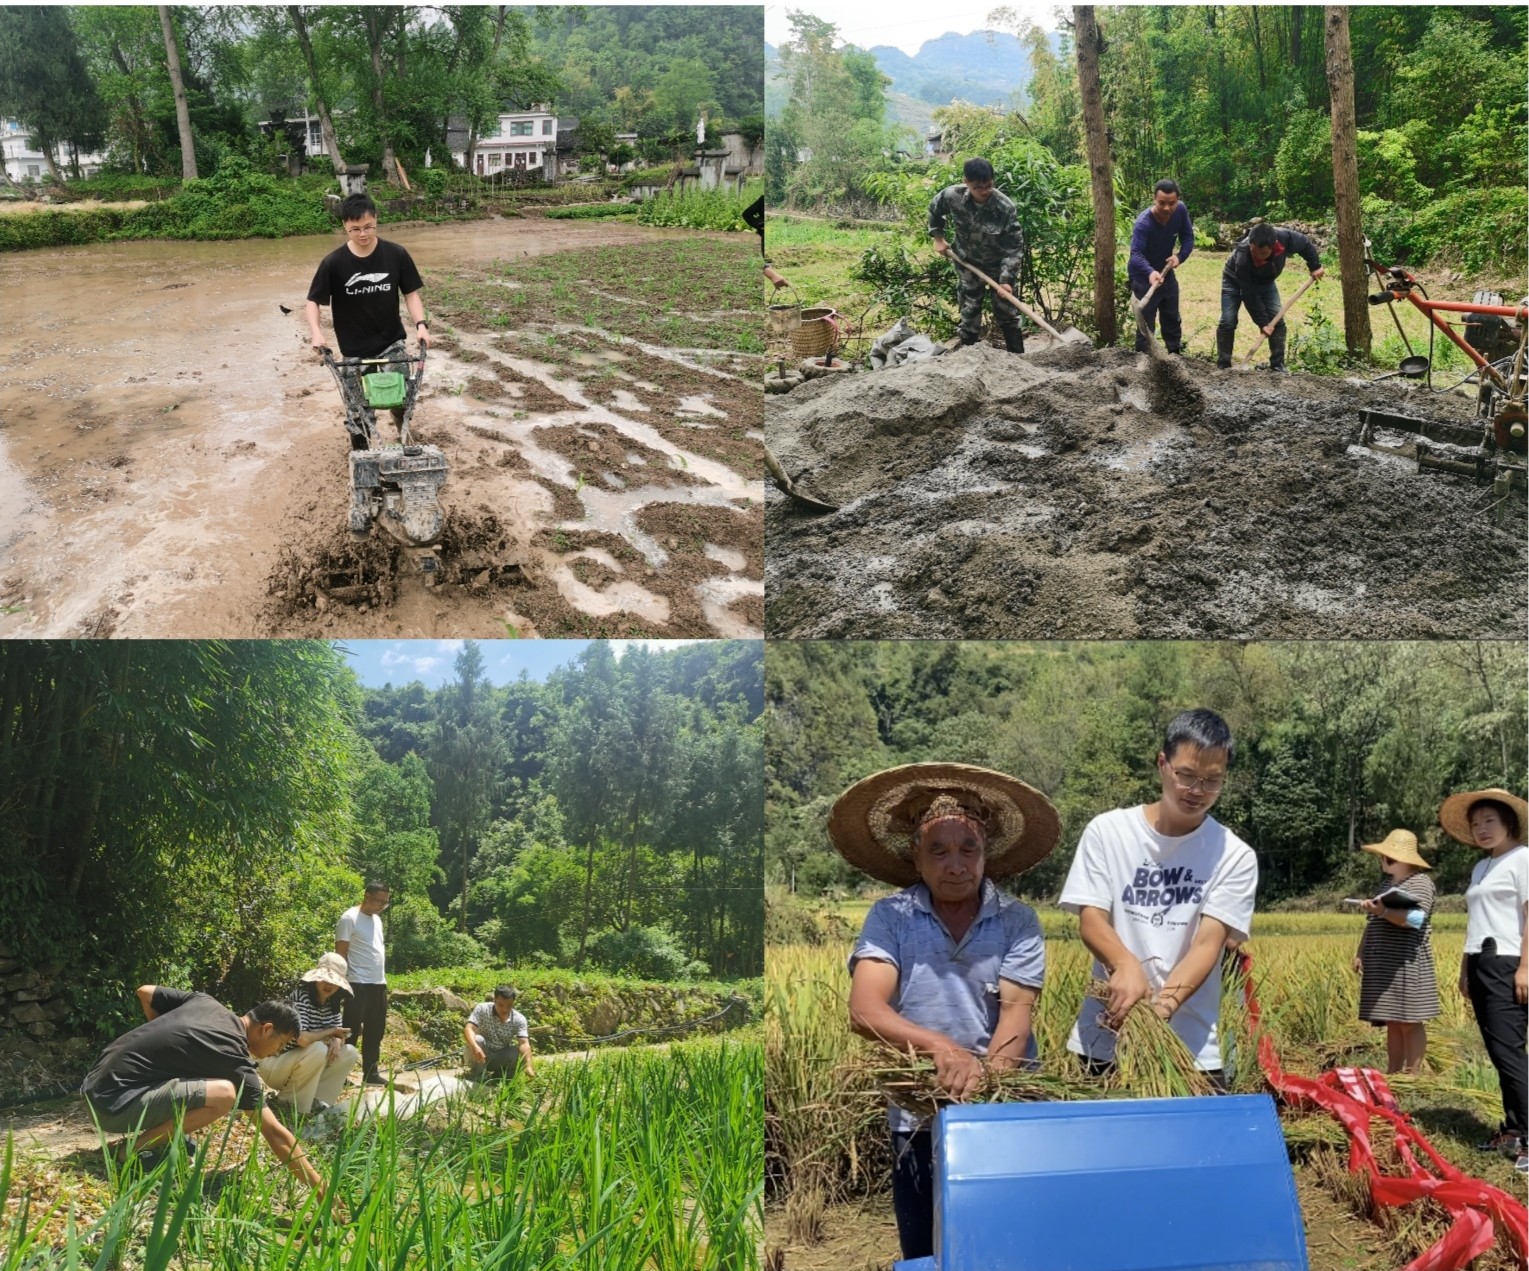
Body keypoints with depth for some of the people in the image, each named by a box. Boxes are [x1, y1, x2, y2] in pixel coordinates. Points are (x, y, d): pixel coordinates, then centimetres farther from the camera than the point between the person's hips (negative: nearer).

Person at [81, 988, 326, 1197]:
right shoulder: (234, 1059, -12)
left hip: (95, 1083, 9)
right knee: (224, 1094, -23)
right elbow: (275, 1133, -16)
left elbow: (145, 992, 21)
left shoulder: (205, 1001, 8)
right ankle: (136, 1150, -9)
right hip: (114, 1103, -9)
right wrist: (321, 1189, -15)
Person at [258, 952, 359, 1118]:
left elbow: (338, 1033, 4)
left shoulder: (332, 1003, 1)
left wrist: (337, 1040, -20)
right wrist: (330, 1032, -19)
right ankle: (287, 1101, -14)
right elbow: (302, 1039, -35)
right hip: (274, 1064, -8)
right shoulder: (301, 997, -24)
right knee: (318, 1049, -32)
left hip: (302, 1064, 8)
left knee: (350, 1053, -1)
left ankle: (314, 1098, 0)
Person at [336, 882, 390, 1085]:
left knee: (375, 1031, 11)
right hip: (358, 984, -8)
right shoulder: (349, 918, -9)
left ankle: (371, 1073, 18)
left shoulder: (377, 919, 16)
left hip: (379, 983, 8)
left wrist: (382, 978, 17)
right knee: (352, 1030, -7)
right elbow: (340, 952, -10)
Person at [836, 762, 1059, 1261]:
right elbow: (864, 1011, -15)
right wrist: (939, 1046, -32)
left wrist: (987, 1079, -30)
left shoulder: (1017, 920, -2)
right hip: (920, 1119, 0)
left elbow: (1016, 1011, -12)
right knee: (927, 1256, 12)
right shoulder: (890, 917, -4)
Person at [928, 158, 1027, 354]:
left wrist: (1006, 279, -32)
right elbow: (934, 209, 2)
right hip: (968, 263, 2)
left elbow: (1014, 247, -25)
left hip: (999, 265, -2)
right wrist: (938, 238, 2)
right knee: (969, 309, 11)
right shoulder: (952, 196, -23)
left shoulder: (1005, 207, -30)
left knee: (1006, 311, 4)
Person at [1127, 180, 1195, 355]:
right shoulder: (1143, 223, -33)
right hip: (1143, 277, -6)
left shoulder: (1181, 210, -16)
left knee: (1173, 319, 20)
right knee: (1146, 325, -7)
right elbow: (1136, 254, -44)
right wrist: (1150, 272, -63)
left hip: (1166, 272, 6)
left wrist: (1180, 256, -22)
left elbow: (1188, 236, -3)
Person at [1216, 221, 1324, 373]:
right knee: (1228, 322, -14)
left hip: (1264, 281, 4)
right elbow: (1249, 295, -35)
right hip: (1236, 281, -4)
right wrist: (1262, 322, -31)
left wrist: (1315, 266, -5)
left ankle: (1278, 366, 2)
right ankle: (1223, 366, -4)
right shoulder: (1242, 258, -44)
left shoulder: (1285, 237, -36)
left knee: (1277, 320, -5)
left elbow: (1305, 244, -10)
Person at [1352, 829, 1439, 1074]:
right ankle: (1392, 1074, 9)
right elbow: (1371, 924, 25)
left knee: (1409, 1022, -6)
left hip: (1406, 965, -8)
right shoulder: (1388, 884, 21)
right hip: (1383, 966, 8)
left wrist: (1383, 911, -34)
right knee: (1393, 1023, 8)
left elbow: (1415, 918, -21)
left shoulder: (1420, 882, -5)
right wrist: (1360, 953, 17)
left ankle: (1411, 1076, -4)